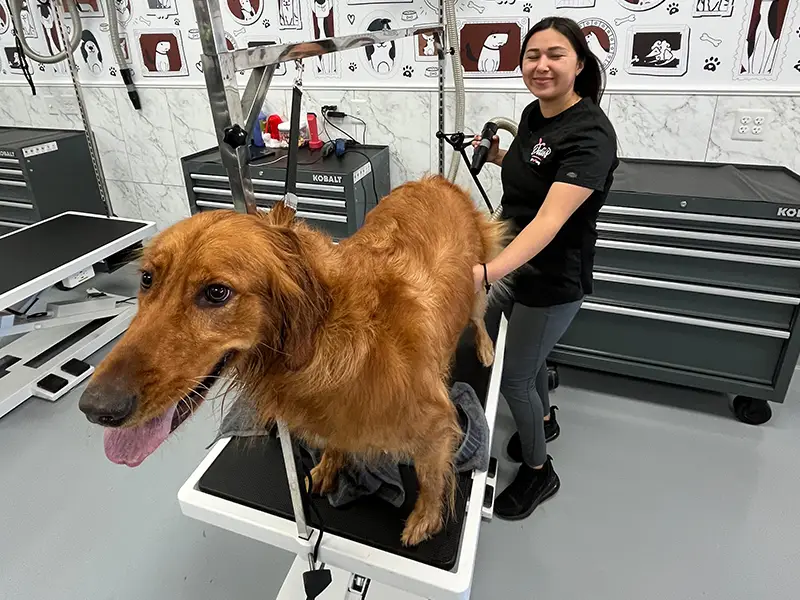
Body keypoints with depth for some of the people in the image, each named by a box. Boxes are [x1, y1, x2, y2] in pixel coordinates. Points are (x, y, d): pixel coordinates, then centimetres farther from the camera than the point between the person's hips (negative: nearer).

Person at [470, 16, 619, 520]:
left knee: (514, 376, 3)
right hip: (517, 262, 8)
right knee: (511, 349, 24)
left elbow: (550, 220, -39)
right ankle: (545, 418, 53)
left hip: (553, 279, -8)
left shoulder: (590, 133, -24)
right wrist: (500, 157, 3)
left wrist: (485, 273, -52)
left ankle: (539, 471, 30)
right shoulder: (534, 113, 1)